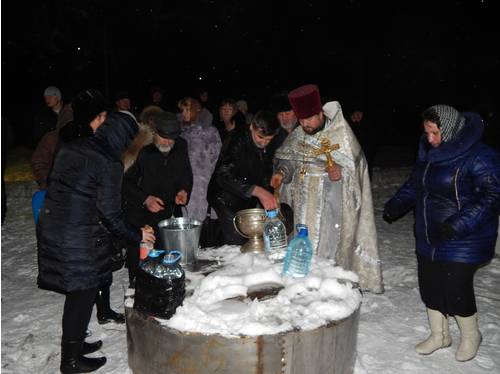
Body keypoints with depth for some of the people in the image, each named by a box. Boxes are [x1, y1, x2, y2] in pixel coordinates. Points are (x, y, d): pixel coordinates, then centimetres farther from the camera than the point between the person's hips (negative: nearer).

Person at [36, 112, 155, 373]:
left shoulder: (68, 149, 6)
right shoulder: (109, 163, -16)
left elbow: (54, 186, 13)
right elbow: (110, 213, -14)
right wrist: (137, 235, 0)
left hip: (50, 229, 8)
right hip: (80, 238, -8)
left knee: (77, 291, 22)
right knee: (82, 294, 9)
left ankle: (74, 343, 38)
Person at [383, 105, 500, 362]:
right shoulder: (429, 152, 6)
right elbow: (414, 183, 18)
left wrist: (457, 225, -30)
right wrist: (397, 204, 2)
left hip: (462, 242, -7)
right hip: (428, 239, 7)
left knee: (456, 290, -2)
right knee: (429, 287, 13)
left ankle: (470, 336, 29)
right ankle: (439, 334, 37)